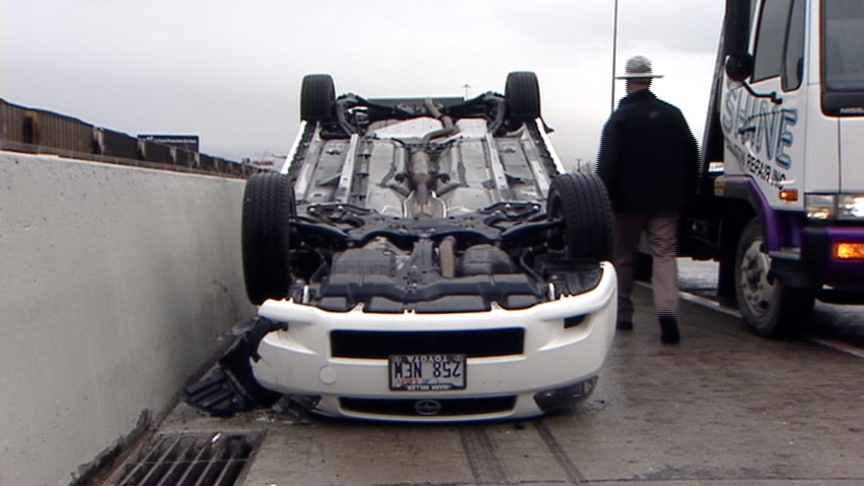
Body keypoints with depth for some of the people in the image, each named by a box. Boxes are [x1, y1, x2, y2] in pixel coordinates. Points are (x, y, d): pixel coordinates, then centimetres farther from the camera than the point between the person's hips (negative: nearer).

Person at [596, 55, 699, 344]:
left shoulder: (620, 117, -6)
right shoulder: (673, 114, 7)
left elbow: (607, 164, -10)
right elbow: (692, 156, 12)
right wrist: (686, 193, 19)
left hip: (629, 201, -2)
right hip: (666, 201, 3)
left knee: (624, 257, 11)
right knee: (665, 254, 1)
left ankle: (623, 314, 20)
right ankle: (667, 309, -20)